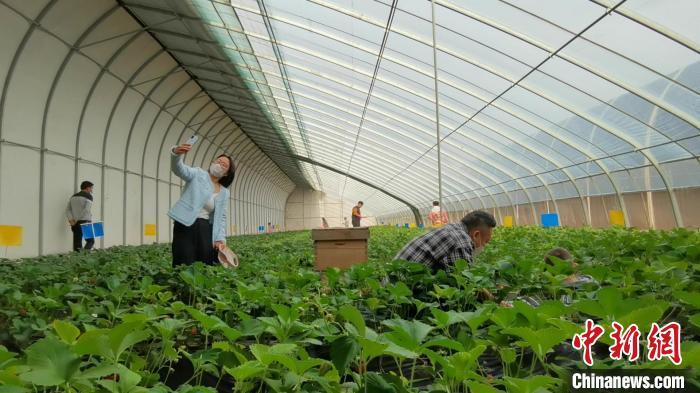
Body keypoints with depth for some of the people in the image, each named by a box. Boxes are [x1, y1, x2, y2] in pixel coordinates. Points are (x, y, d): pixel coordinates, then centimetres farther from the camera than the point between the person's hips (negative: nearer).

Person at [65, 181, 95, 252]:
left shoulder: (73, 196, 16)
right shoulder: (89, 196, -5)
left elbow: (68, 210, 8)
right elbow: (86, 210, -18)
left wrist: (71, 220, -4)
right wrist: (77, 220, -11)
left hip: (75, 224, 6)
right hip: (85, 223, -6)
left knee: (77, 243, 7)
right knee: (90, 241, 5)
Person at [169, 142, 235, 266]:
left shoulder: (224, 192, 15)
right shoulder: (198, 174, 4)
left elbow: (221, 217, 16)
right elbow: (179, 169, -15)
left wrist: (220, 238, 2)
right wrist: (176, 153, -37)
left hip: (205, 229, 4)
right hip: (185, 225, -4)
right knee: (185, 267, -8)